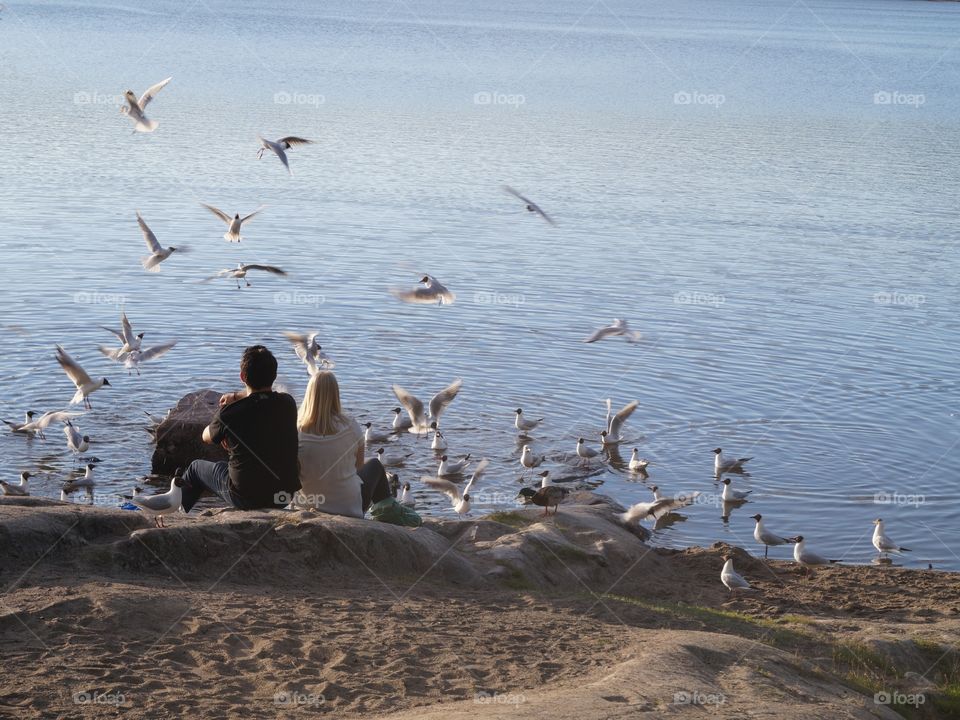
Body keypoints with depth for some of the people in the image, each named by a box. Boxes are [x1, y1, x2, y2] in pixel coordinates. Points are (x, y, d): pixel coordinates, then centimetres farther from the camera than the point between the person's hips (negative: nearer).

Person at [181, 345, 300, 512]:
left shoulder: (230, 413, -18)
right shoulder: (287, 404, -6)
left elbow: (207, 437, 5)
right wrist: (237, 396, 30)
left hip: (246, 498, -4)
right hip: (286, 495, 4)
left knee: (196, 468, 24)